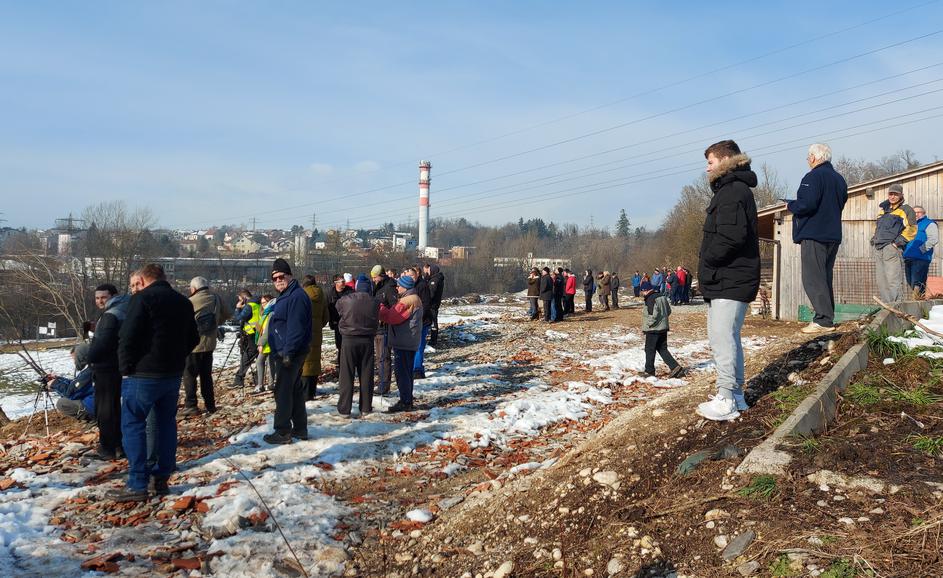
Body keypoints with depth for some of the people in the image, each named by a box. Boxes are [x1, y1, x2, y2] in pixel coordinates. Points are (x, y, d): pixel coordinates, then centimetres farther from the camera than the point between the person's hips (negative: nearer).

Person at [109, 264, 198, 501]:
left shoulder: (142, 298, -10)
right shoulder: (184, 302, 11)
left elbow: (127, 337, -16)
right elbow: (193, 338, 15)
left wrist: (126, 367, -6)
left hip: (144, 374, -6)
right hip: (174, 374, 7)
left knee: (133, 424, 1)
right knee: (166, 423, 14)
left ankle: (137, 484, -1)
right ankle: (162, 479, 18)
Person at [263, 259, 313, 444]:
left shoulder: (296, 296, -17)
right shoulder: (285, 296, 17)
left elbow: (296, 328, -24)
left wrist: (287, 352, -24)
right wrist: (281, 352, 21)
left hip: (290, 353, -11)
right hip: (285, 353, 11)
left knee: (283, 391, -6)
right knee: (295, 390, 15)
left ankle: (282, 432, 0)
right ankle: (300, 429, 23)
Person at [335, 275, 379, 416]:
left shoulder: (346, 300, -10)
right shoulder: (374, 303, -7)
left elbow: (338, 306, 11)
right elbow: (376, 322, 4)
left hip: (349, 340, -1)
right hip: (367, 341, 2)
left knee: (346, 375, 6)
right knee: (366, 375, 11)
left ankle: (344, 409, 7)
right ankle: (366, 407, 16)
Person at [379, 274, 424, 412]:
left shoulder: (408, 301, -18)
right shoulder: (414, 299, 17)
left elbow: (392, 317, -21)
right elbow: (395, 314, 16)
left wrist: (380, 308, -10)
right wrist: (384, 309, 3)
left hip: (403, 344, -11)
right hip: (407, 343, 11)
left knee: (402, 372, -5)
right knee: (406, 372, 17)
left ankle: (405, 402, 0)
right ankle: (407, 401, 25)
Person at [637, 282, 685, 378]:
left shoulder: (650, 299, -19)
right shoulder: (662, 296, 9)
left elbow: (653, 315, -26)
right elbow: (668, 311, 16)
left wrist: (648, 324, -13)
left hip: (653, 329, -9)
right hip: (663, 328, 9)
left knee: (649, 350, 5)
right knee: (662, 349, 14)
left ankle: (649, 371, 14)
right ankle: (675, 367, 5)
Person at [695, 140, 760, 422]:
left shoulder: (734, 191, -14)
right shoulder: (730, 190, 20)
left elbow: (732, 235, -26)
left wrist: (707, 260, -13)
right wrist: (708, 265, 11)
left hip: (730, 281, -11)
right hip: (724, 280, 11)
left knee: (722, 338, -9)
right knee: (727, 337, 15)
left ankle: (726, 401, -4)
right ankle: (735, 395, 23)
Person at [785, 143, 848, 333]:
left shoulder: (813, 177, -12)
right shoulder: (839, 178, 17)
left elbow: (806, 204, -22)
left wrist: (790, 205, -4)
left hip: (813, 236, -9)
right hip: (833, 236, 9)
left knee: (812, 278, -7)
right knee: (825, 278, 15)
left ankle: (823, 320, -11)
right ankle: (828, 317, 17)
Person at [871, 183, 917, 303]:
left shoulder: (906, 210, 3)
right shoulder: (883, 210, 23)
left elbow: (911, 229, -5)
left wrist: (898, 242, -13)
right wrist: (874, 240, 14)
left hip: (892, 249, -7)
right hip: (878, 249, 7)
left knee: (894, 281, -13)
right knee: (881, 282, 7)